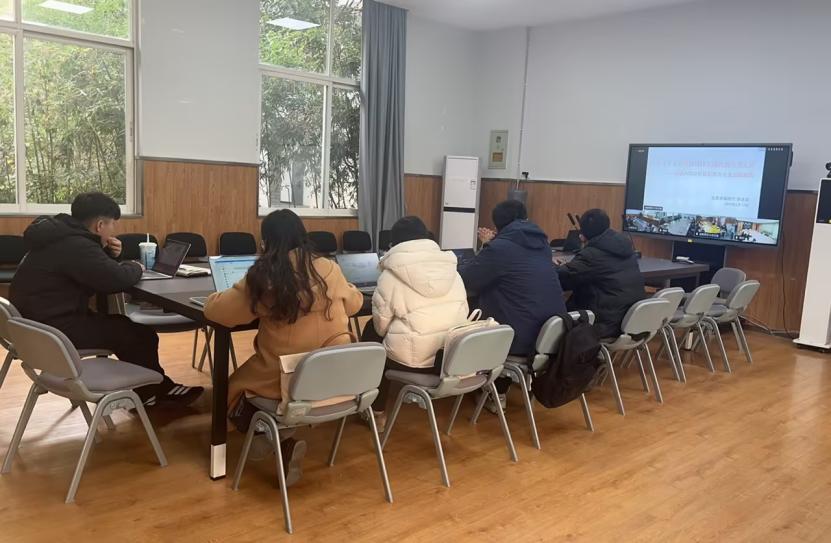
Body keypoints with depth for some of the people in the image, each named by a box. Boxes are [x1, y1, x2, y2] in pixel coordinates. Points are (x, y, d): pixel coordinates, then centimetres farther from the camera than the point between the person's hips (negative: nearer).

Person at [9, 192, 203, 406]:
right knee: (141, 335, -7)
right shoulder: (76, 246, -23)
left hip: (42, 317, 11)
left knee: (121, 325, 18)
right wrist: (136, 267, -6)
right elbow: (117, 280, -28)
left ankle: (146, 389, 22)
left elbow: (100, 270, 21)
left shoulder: (64, 236, 10)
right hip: (53, 328, -11)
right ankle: (158, 390, 15)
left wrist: (110, 254, 0)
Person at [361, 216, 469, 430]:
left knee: (372, 333, 24)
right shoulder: (451, 269, 9)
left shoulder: (391, 274, -4)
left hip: (413, 358, -6)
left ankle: (377, 412, 28)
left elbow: (381, 326, -2)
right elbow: (463, 314, 10)